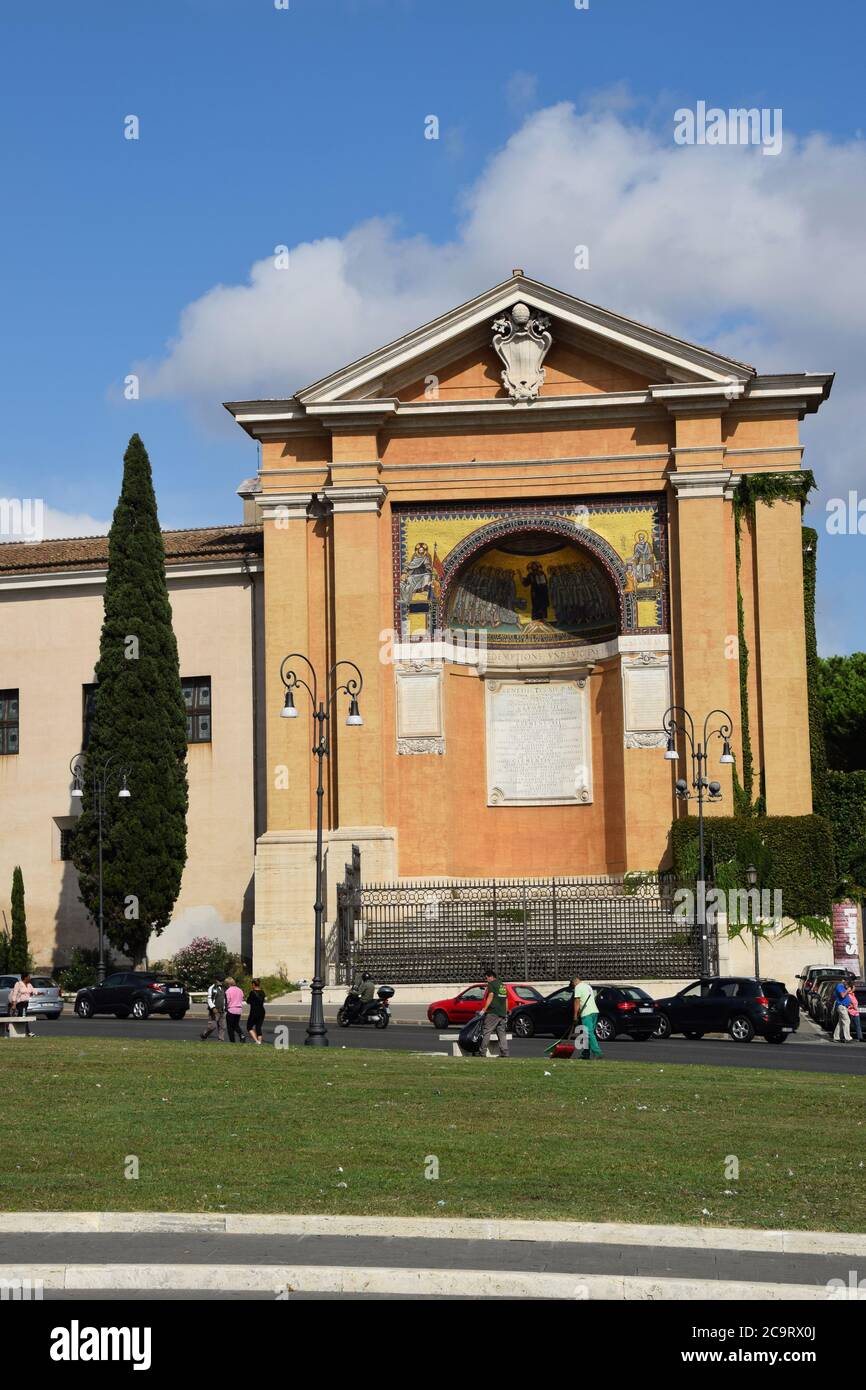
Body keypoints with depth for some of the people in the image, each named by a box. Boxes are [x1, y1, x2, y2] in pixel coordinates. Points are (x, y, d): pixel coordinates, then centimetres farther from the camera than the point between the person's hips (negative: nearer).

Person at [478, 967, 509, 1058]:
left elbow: (490, 997, -12)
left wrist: (484, 1009, -12)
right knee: (502, 1034, 7)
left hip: (493, 1013, -7)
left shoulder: (491, 984, -3)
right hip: (502, 1013, 7)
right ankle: (504, 1053, 0)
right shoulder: (503, 985, 20)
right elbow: (506, 1000, 22)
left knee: (486, 1032, -6)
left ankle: (482, 1052, -10)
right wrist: (506, 1013, 26)